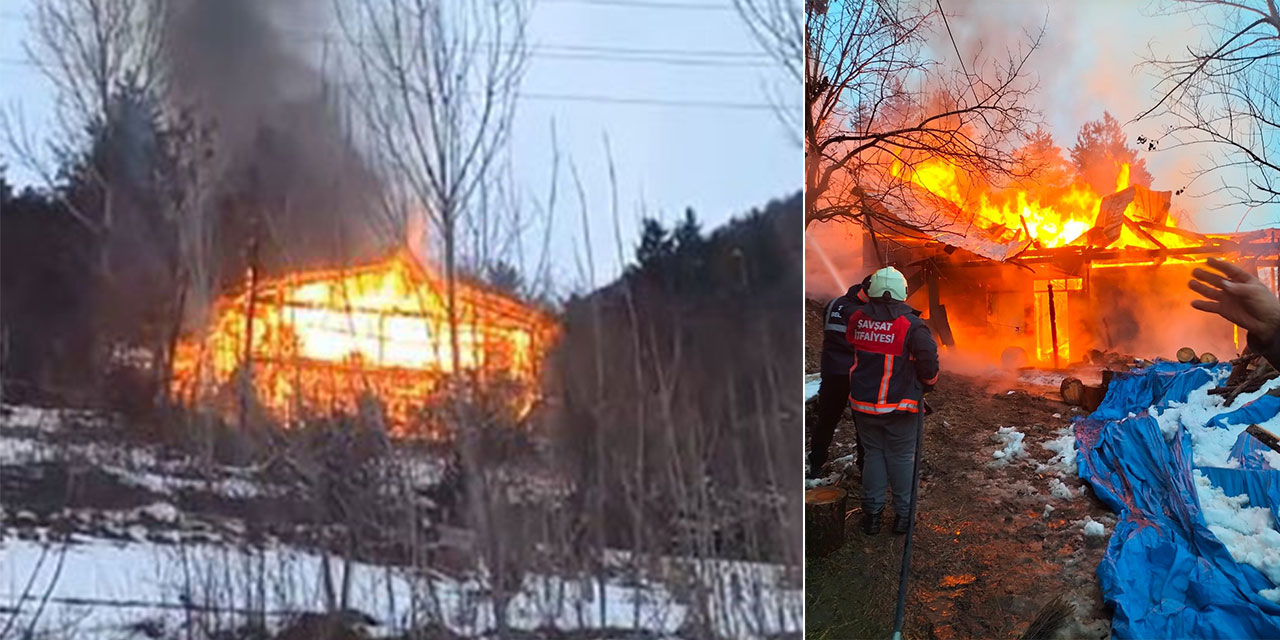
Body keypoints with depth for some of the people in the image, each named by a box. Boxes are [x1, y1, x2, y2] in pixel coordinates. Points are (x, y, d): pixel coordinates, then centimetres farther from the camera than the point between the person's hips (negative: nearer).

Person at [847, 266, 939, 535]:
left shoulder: (857, 319, -5)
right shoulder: (911, 325, -17)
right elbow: (928, 360, -13)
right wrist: (928, 383, 7)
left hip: (864, 402, 3)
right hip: (899, 405, -3)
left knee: (873, 454, 15)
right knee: (901, 458, 10)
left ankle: (872, 514, 18)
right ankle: (903, 515, 16)